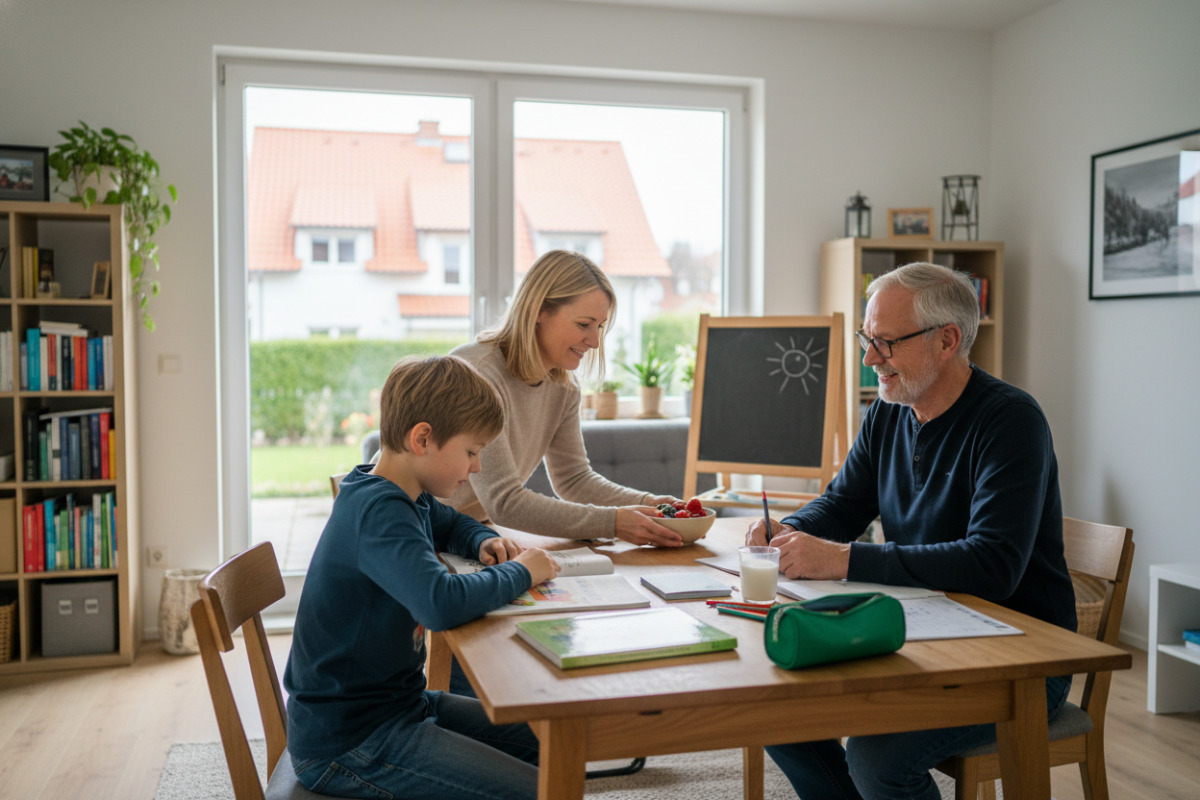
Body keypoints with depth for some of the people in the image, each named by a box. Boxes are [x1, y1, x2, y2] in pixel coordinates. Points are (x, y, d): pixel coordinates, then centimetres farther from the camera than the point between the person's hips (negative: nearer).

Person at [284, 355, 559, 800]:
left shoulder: (409, 499, 6)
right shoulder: (379, 513, -24)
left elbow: (451, 525, 30)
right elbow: (442, 604, -42)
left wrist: (485, 543, 7)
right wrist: (519, 573, -23)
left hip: (395, 702, 10)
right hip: (346, 743, -10)